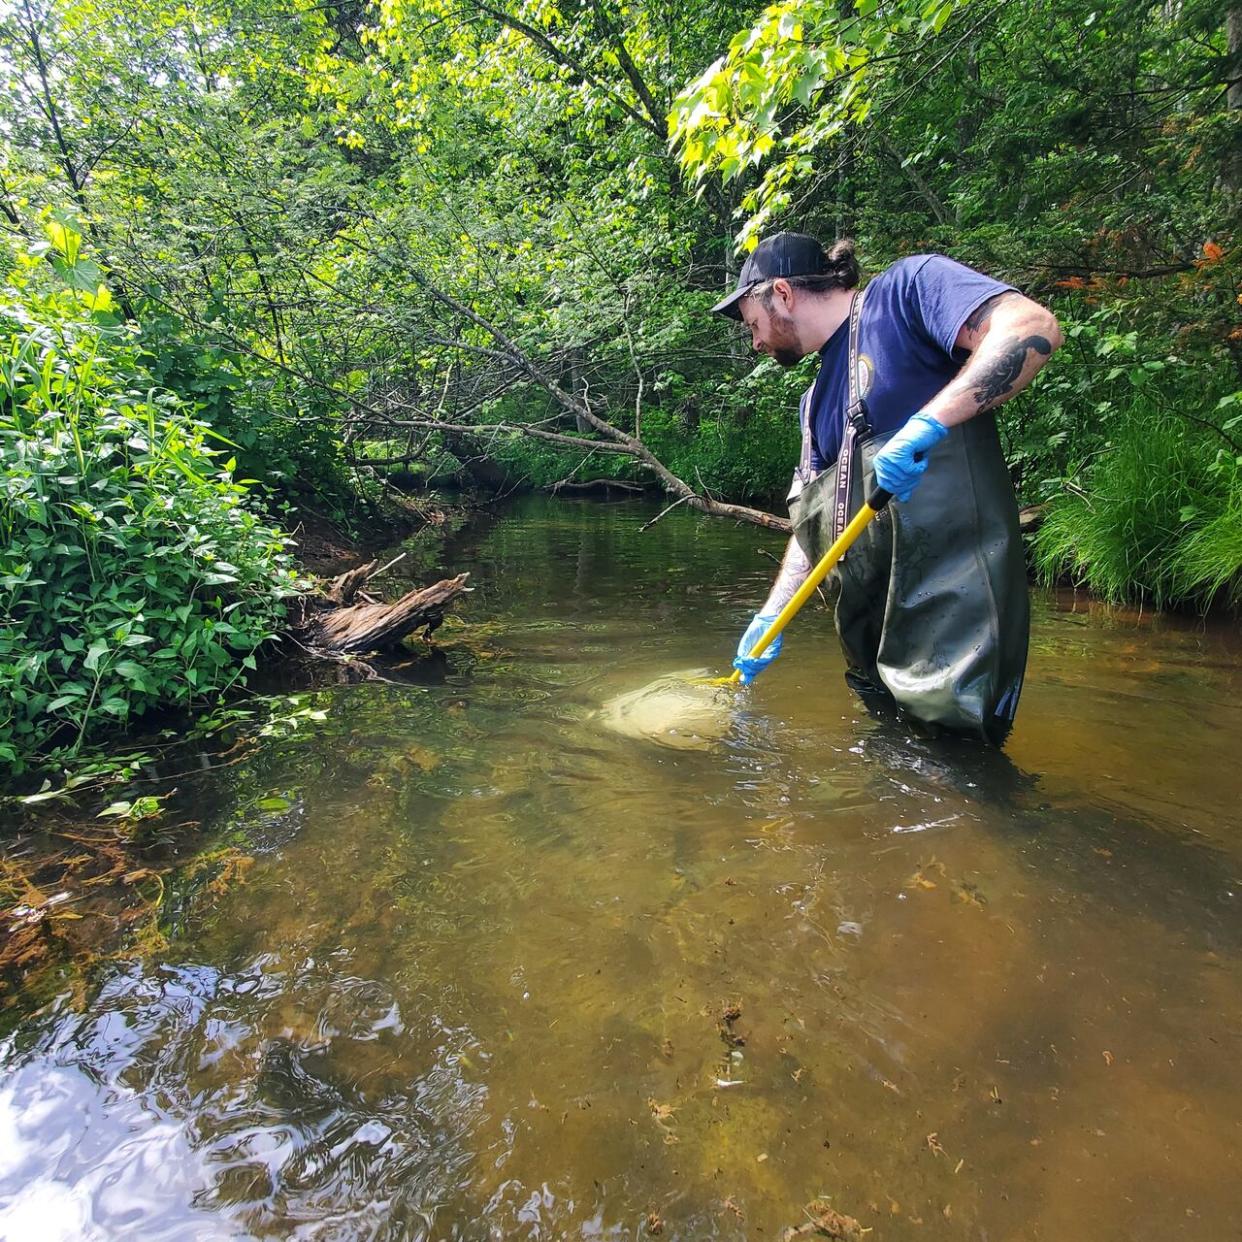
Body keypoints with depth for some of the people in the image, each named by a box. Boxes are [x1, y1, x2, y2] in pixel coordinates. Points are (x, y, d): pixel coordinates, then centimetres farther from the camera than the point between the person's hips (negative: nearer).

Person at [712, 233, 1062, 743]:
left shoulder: (904, 287, -1)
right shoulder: (815, 401, 21)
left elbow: (1034, 327, -17)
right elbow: (814, 524, 20)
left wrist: (925, 424, -27)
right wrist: (770, 617, 12)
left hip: (952, 604, -8)